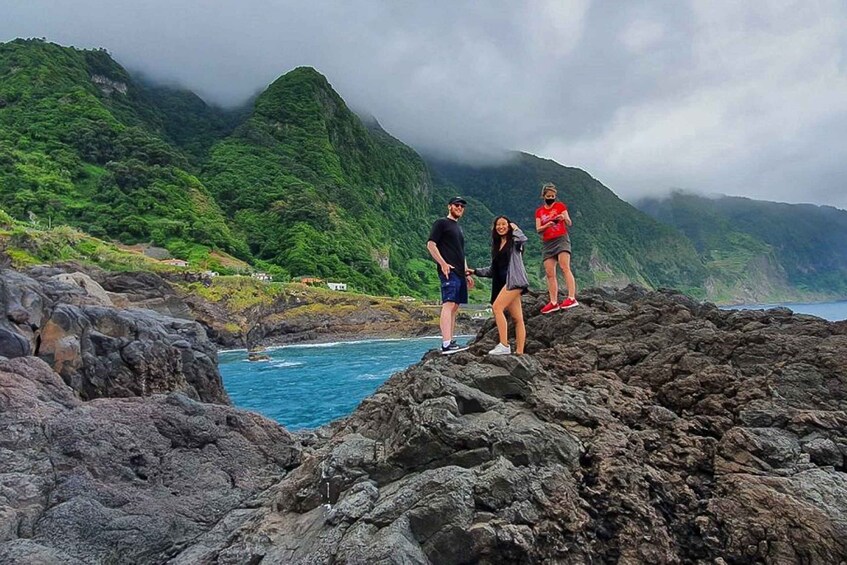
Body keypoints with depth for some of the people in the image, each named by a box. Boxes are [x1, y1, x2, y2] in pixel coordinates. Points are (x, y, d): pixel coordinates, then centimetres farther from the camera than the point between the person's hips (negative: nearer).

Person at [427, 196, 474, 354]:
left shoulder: (458, 228, 27)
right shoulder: (441, 223, 2)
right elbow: (430, 244, -9)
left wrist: (467, 273, 25)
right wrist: (443, 263, -18)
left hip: (459, 273, 9)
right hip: (449, 271, -9)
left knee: (455, 307, 6)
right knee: (448, 304, -17)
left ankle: (450, 342, 9)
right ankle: (446, 345, -23)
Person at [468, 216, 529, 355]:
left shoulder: (514, 241, 5)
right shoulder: (496, 246, 23)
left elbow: (523, 239, -21)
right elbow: (493, 270, 25)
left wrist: (514, 228, -2)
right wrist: (475, 271, 17)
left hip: (514, 280, -7)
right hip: (503, 282, 7)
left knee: (497, 307, -20)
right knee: (517, 318, 2)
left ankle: (504, 345, -20)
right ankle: (519, 352, -3)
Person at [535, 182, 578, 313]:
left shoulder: (560, 206, 7)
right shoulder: (539, 211, 15)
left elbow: (569, 224, 2)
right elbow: (538, 229, 4)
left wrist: (564, 218, -21)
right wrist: (547, 225, -16)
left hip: (561, 239, -4)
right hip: (547, 243, 4)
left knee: (565, 267, -21)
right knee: (549, 273, -2)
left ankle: (572, 298, -28)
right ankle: (553, 302, 1)